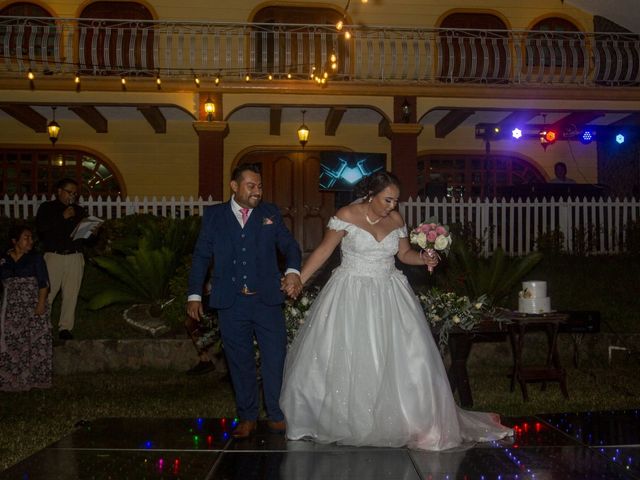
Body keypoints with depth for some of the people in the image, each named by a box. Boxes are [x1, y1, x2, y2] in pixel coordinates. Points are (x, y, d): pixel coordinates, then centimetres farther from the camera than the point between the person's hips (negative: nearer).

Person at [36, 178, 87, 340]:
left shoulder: (79, 211, 18)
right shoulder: (47, 208, 9)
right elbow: (41, 226, -7)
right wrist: (62, 217, -10)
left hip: (75, 257, 3)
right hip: (54, 255, -2)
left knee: (71, 295, 0)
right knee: (47, 292, -8)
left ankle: (65, 328, 6)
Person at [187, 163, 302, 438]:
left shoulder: (270, 213, 8)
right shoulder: (213, 215, 7)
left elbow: (288, 244, 3)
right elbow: (201, 256, 8)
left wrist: (293, 271, -17)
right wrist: (194, 295, 3)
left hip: (267, 300, 0)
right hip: (231, 303, 0)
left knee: (275, 359, 4)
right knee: (240, 363, 9)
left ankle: (276, 416, 20)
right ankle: (247, 418, 23)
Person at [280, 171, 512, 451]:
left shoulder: (396, 219, 3)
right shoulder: (347, 215, -10)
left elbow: (405, 253, 14)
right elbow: (324, 250, -6)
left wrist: (423, 259, -6)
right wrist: (298, 280, -9)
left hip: (388, 296, 3)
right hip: (351, 296, -3)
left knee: (401, 357, 1)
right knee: (341, 360, 3)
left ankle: (418, 421, 14)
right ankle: (338, 421, 20)